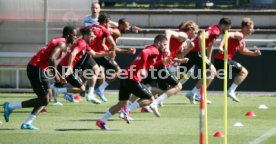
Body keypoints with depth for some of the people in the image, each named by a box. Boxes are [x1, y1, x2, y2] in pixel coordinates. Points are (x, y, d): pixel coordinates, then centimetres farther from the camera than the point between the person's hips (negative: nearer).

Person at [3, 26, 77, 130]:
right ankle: (10, 106, -3)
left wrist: (58, 76, 22)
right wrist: (56, 75, -17)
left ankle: (27, 123, 11)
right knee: (44, 100, -5)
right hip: (37, 69, -10)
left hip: (34, 67, 10)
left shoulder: (58, 41, 21)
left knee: (48, 96, 15)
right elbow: (51, 59, -28)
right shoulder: (62, 44, -12)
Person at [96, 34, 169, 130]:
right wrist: (143, 68, -28)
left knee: (121, 103, 15)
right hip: (133, 80, -9)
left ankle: (101, 121, 11)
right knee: (150, 99, 2)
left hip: (125, 77, 9)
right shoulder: (154, 51, -7)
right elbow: (144, 53, -27)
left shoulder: (150, 49, 22)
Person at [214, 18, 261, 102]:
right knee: (244, 72, -6)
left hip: (218, 58, 10)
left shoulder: (242, 38, 20)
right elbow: (228, 35, -28)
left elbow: (242, 51, 31)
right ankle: (231, 91, -9)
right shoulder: (239, 35, -12)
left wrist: (253, 53, 19)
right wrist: (221, 46, -40)